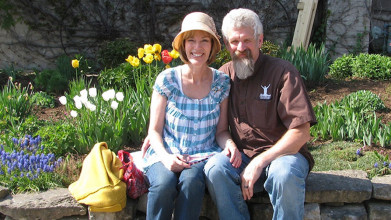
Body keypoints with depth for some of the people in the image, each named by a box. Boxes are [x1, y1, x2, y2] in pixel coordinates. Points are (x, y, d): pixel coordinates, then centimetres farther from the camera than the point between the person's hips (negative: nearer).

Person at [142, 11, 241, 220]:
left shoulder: (221, 82, 2)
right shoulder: (166, 80, -3)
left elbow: (221, 131, 7)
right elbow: (154, 131, 1)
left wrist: (230, 144, -16)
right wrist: (166, 157, -18)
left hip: (203, 157, 1)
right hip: (166, 154, 0)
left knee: (191, 181, -34)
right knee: (164, 184, -33)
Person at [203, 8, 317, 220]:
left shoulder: (282, 72, -8)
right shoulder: (224, 75, 6)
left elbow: (301, 132, -13)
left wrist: (259, 162, -21)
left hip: (283, 153, -3)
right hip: (243, 156, 3)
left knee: (284, 173, -37)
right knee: (215, 167, -29)